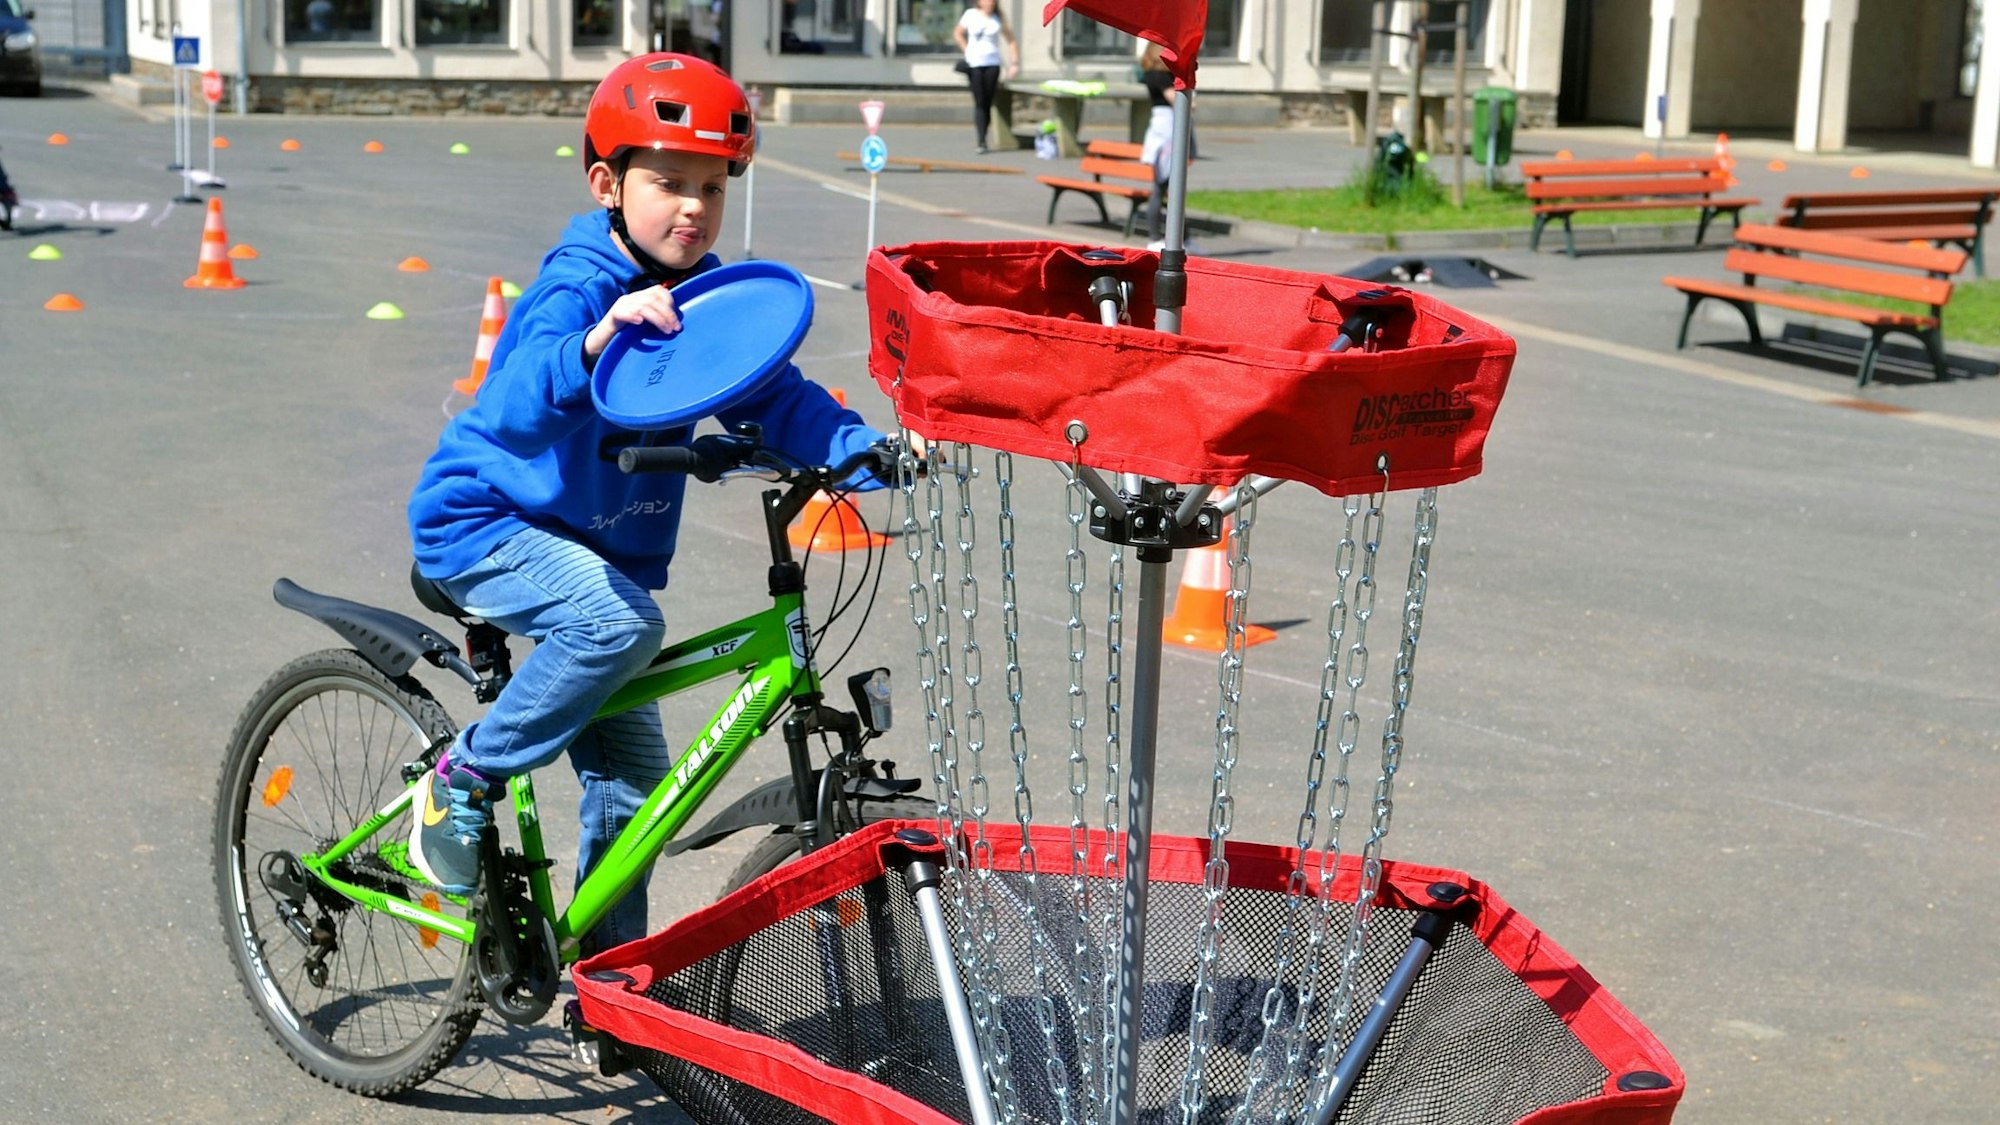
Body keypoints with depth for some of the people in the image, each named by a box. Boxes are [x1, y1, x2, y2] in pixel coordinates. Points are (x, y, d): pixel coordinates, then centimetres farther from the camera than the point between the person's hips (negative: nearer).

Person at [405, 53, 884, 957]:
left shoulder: (703, 295, -2)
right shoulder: (579, 288, -22)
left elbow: (774, 397, -10)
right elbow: (515, 407, -40)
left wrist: (868, 449, -27)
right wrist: (594, 344, -59)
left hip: (601, 551, 7)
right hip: (486, 523, -7)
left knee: (635, 781, 5)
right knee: (622, 622, -35)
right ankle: (466, 781, -14)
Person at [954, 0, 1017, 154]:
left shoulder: (998, 19, 4)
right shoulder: (971, 15, 3)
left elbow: (1011, 41, 9)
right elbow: (957, 33, 15)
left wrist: (1014, 63, 0)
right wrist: (967, 50, 4)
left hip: (992, 63, 1)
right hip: (974, 64, -1)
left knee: (988, 103, -2)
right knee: (979, 103, -9)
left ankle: (982, 132, 12)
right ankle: (981, 141, -11)